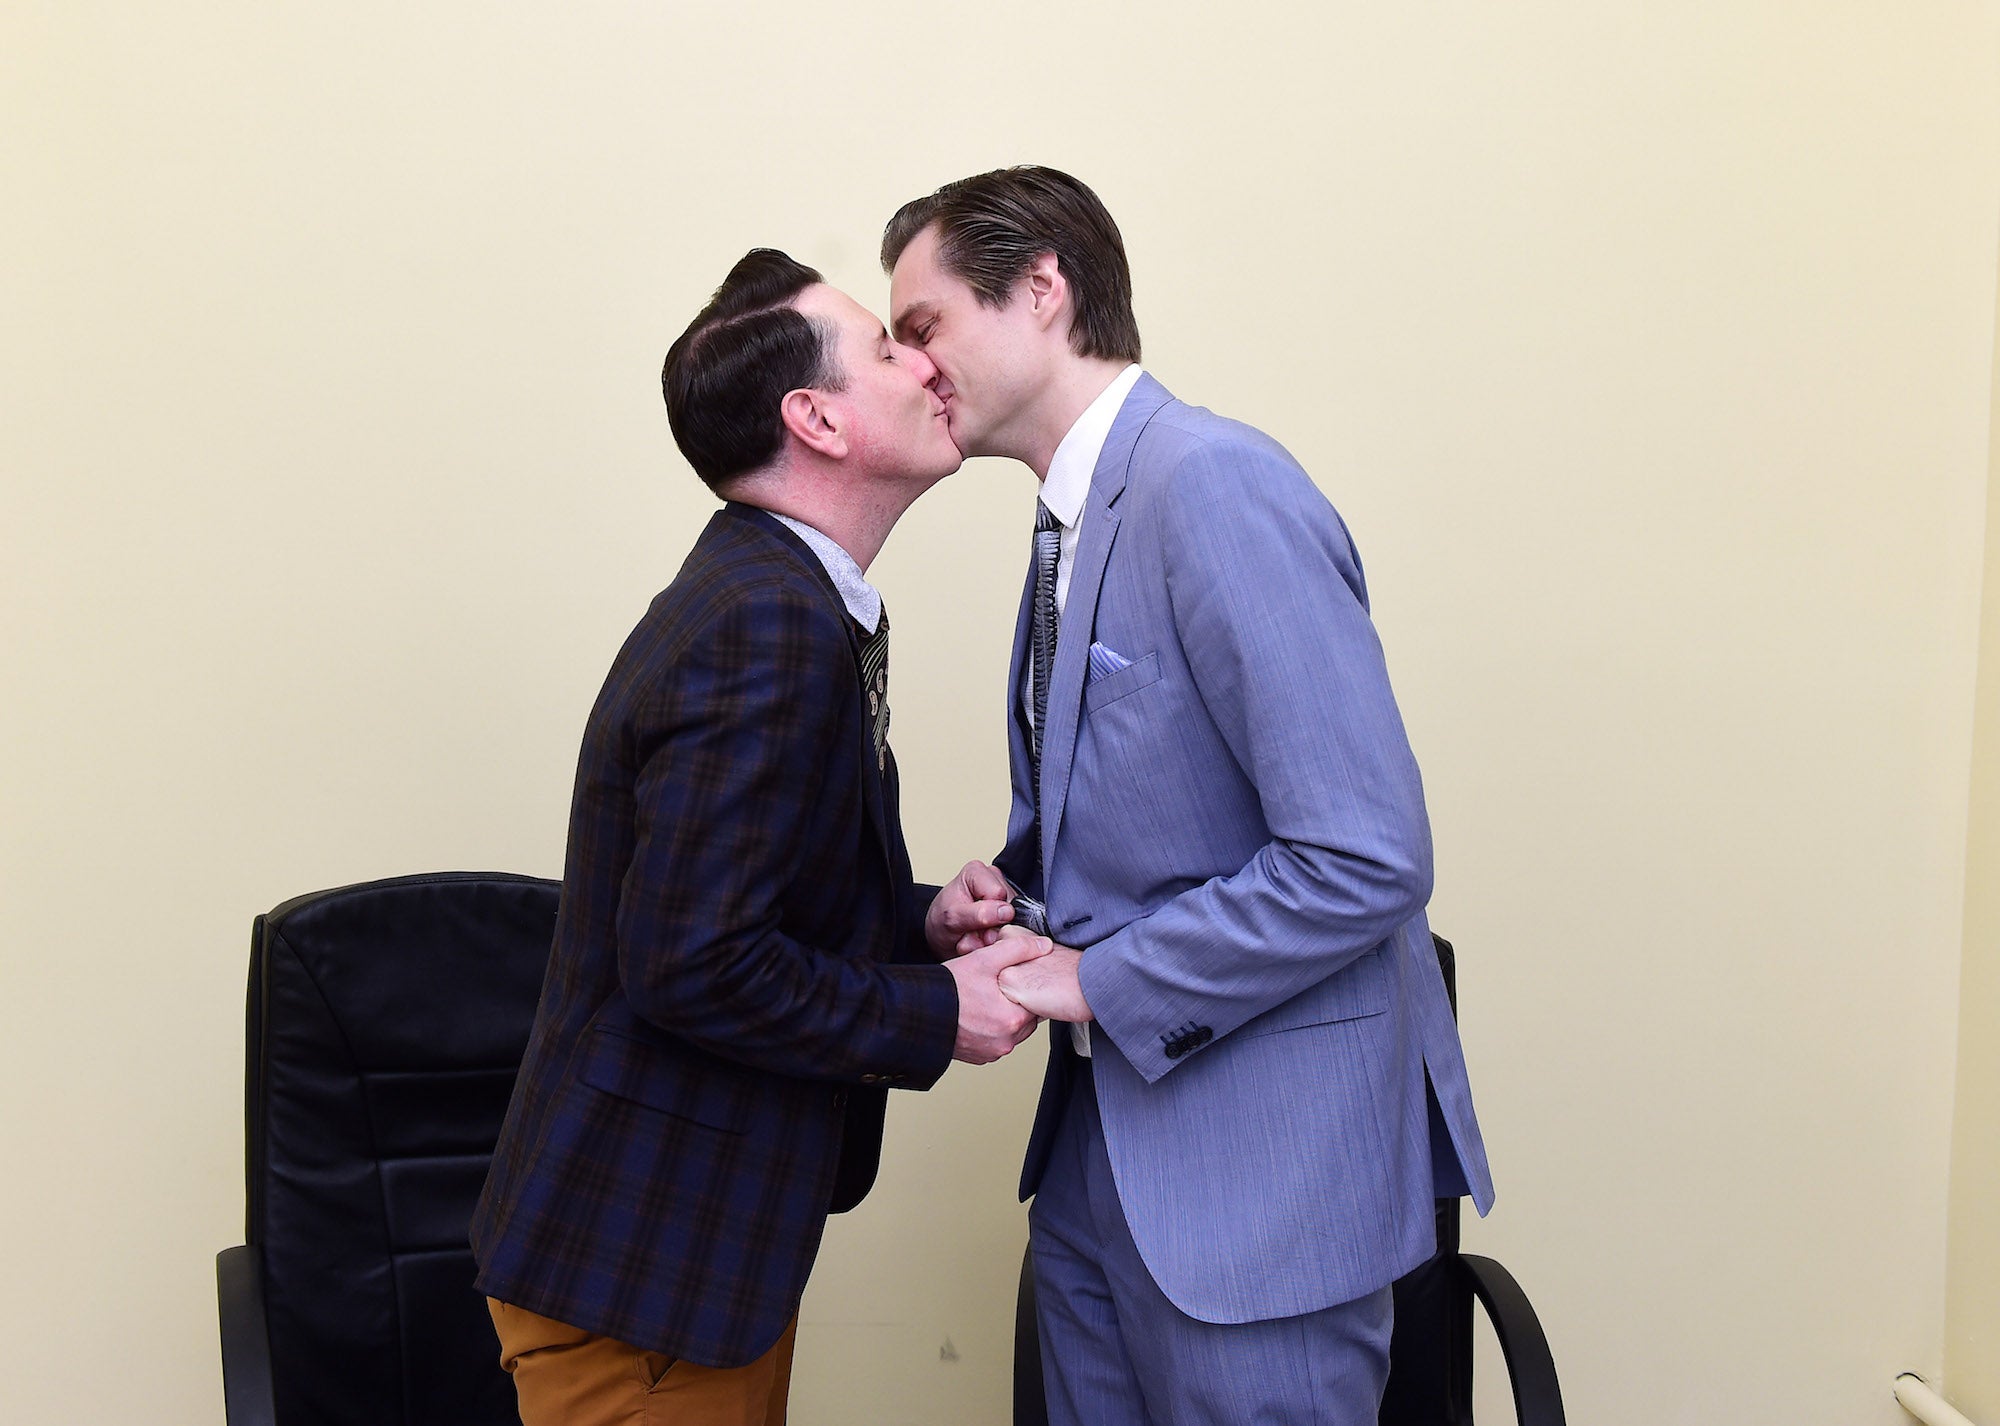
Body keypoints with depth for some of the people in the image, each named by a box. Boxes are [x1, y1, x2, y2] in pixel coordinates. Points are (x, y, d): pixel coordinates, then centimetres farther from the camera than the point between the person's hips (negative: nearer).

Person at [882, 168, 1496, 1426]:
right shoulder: (1079, 518, 10)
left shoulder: (1217, 484, -19)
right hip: (1108, 1132, 9)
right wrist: (1022, 898, 1)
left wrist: (1100, 981, -17)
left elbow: (1364, 858, -25)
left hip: (1263, 1157, -9)